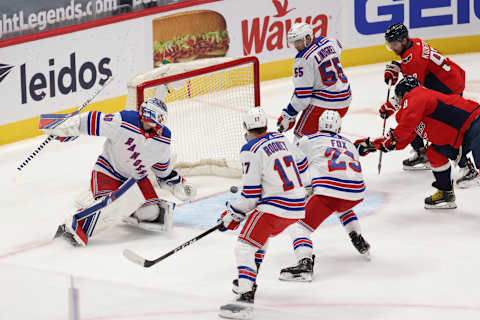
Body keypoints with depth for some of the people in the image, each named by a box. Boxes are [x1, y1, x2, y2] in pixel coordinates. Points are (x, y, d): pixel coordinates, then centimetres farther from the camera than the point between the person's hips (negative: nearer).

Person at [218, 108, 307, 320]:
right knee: (259, 235, 31)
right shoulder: (280, 139, 10)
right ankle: (248, 281, 38)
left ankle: (245, 298, -26)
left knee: (245, 246, -11)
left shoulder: (251, 151, -12)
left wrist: (233, 215, 1)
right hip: (297, 206, 9)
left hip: (275, 207, -9)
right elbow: (301, 165, 24)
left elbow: (250, 195, -13)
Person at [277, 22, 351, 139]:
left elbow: (302, 94, -18)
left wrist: (288, 115, -11)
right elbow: (338, 47, 32)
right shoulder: (327, 42, 4)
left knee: (302, 134, -5)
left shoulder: (303, 60, -17)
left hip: (324, 103, -8)